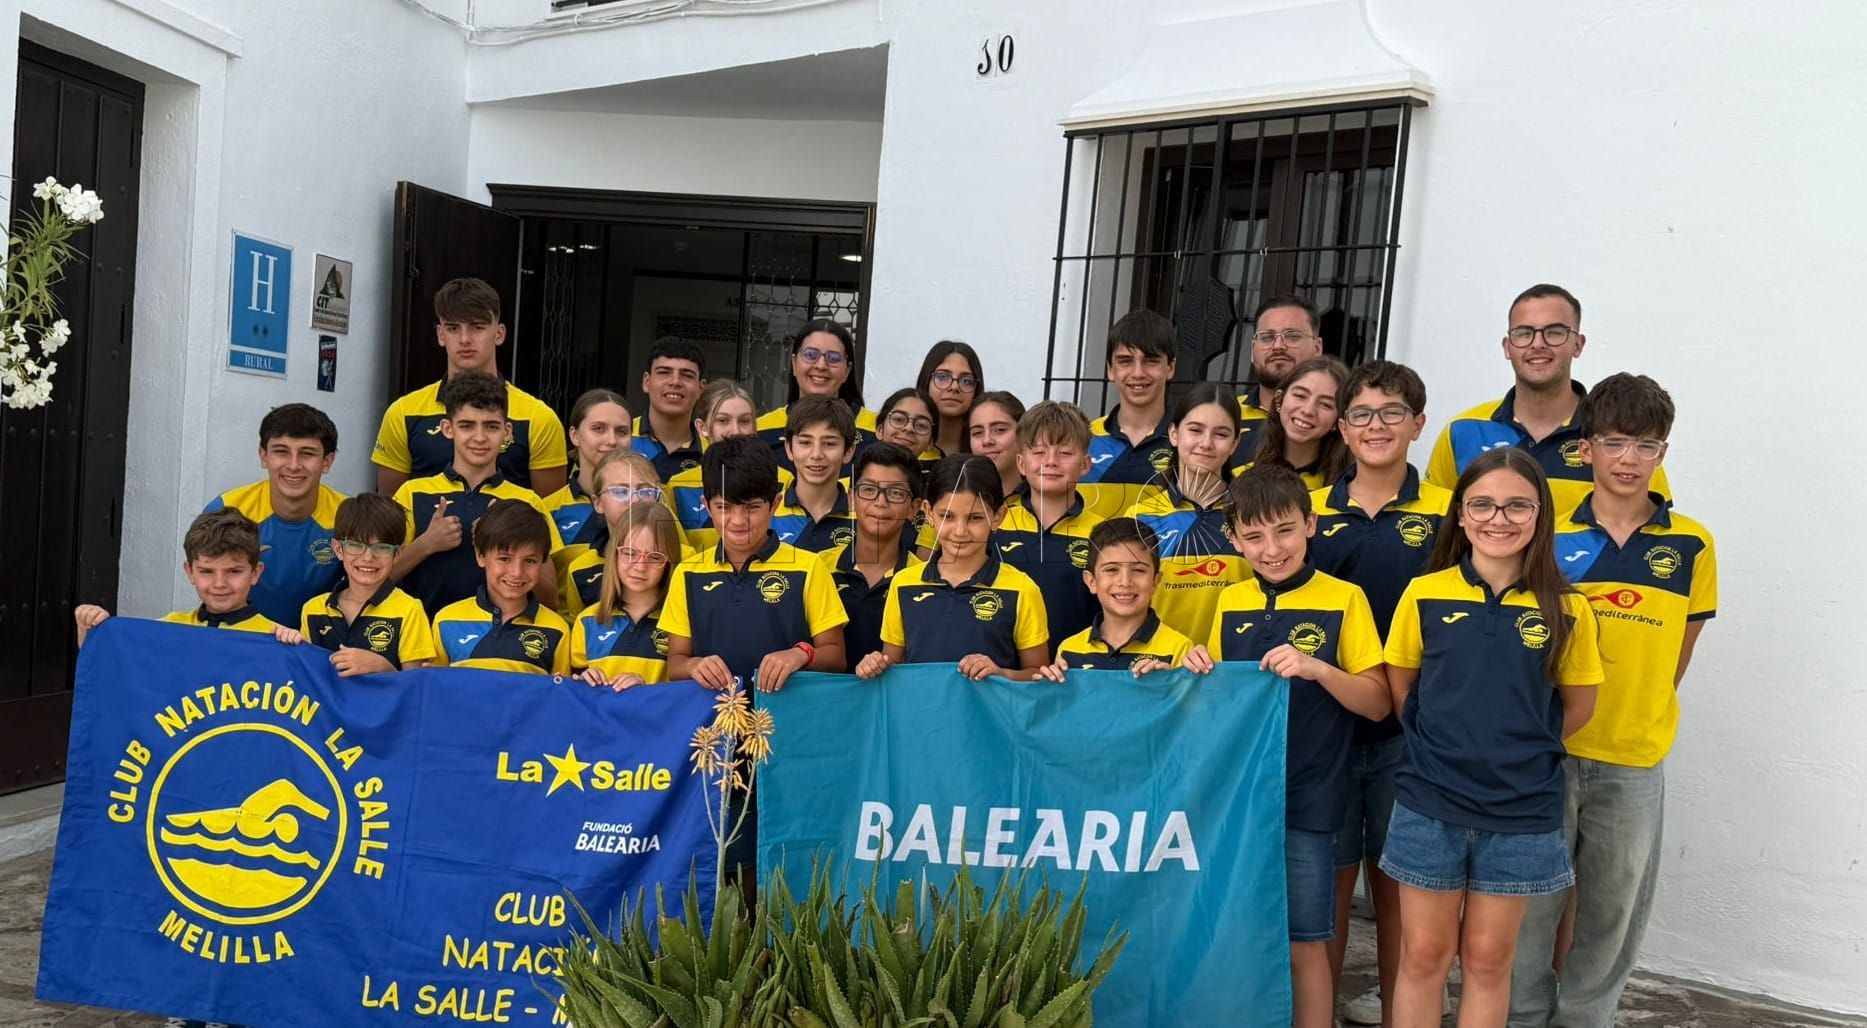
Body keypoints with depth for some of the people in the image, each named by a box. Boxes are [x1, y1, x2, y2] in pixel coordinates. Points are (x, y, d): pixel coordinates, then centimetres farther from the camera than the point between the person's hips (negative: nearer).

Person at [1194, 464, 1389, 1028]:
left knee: (1305, 946, 4)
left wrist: (1319, 669, -22)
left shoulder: (1344, 600, -6)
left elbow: (1378, 704, -6)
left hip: (1306, 802, -4)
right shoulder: (1230, 603, 7)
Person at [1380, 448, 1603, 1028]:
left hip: (1521, 812, 0)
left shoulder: (1566, 610, -5)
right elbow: (1398, 690, 5)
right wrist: (1444, 747, 1)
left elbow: (1577, 706, 7)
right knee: (1423, 953, 9)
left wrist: (1519, 751, 4)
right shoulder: (1424, 595, -5)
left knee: (1488, 958, 13)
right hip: (1429, 805, 0)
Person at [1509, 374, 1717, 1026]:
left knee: (1615, 912, 12)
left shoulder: (1690, 545, 0)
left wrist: (1639, 712, 7)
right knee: (1529, 902, 7)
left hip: (1635, 760, 1)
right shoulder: (1549, 533, -2)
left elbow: (1679, 652, 10)